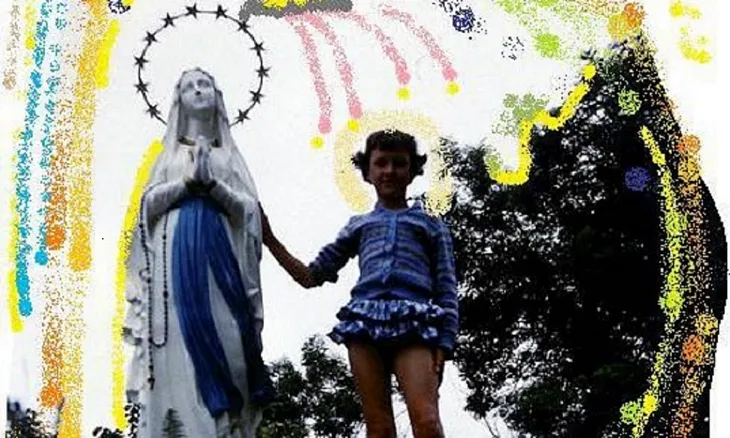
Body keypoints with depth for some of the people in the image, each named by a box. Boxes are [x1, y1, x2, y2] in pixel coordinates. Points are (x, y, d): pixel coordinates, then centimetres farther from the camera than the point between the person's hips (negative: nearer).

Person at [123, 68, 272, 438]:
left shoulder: (229, 155, 19)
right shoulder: (170, 154, 20)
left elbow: (249, 208, 8)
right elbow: (149, 201, 9)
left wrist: (212, 183, -6)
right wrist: (189, 180, -5)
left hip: (219, 249, 0)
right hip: (177, 251, 0)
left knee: (224, 338, -12)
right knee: (179, 341, -12)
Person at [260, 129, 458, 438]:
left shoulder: (431, 226, 23)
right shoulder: (358, 225, 29)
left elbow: (447, 291, 14)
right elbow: (311, 276, 27)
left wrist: (443, 346, -2)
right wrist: (269, 240, 17)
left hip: (413, 323, -2)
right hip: (365, 320, 2)